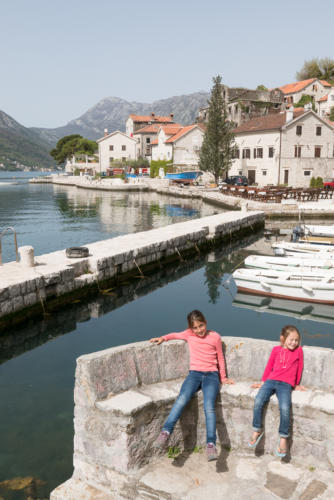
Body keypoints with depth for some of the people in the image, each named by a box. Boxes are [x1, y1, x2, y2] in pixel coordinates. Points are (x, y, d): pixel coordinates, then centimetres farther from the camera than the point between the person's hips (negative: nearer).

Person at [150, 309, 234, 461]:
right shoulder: (189, 334, 9)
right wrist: (163, 338, 12)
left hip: (211, 375, -1)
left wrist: (223, 378, 21)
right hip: (194, 373, 1)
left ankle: (211, 444, -31)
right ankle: (165, 432, -32)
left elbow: (220, 358, 15)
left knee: (209, 406, -26)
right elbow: (175, 335, 29)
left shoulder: (215, 337, 5)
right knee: (182, 399, -28)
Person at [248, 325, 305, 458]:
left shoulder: (298, 351, 9)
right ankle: (257, 431, -2)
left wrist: (296, 384, 24)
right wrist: (263, 382, 19)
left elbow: (299, 368, 18)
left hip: (286, 384, -2)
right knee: (258, 402, -22)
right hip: (271, 380, 2)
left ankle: (283, 438, -8)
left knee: (285, 408, -27)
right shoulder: (276, 350, 12)